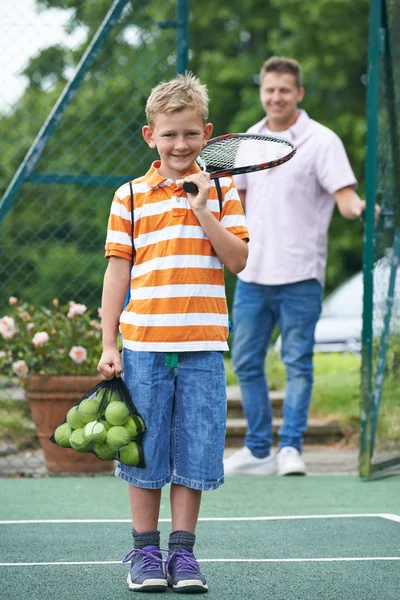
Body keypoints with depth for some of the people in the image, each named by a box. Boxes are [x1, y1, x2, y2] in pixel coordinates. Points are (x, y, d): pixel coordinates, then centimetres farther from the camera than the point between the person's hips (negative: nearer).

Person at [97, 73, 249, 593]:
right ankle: (146, 552, 12)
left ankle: (183, 551, 10)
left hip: (202, 345, 0)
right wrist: (108, 345, 2)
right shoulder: (130, 197, 5)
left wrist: (204, 212, -13)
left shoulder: (221, 191, 6)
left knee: (194, 452, 2)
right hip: (143, 343, 0)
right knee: (146, 451, 3)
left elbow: (238, 261, -2)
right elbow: (117, 270, 5)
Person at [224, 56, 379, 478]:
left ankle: (290, 447, 2)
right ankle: (258, 450, 17)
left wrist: (357, 207, -32)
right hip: (253, 272, 6)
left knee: (297, 363, -3)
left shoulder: (321, 141, -5)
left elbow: (344, 196, -13)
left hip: (299, 276, -6)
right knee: (246, 361, 8)